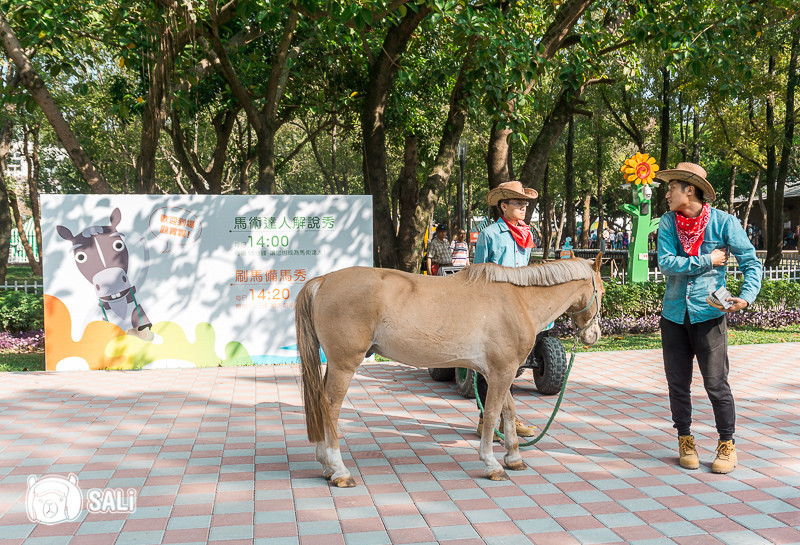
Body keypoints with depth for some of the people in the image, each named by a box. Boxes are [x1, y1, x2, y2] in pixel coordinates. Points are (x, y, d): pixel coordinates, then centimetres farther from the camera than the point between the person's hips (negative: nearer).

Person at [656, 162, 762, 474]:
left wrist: (747, 296, -20)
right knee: (677, 383, 10)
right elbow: (665, 263, -9)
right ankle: (685, 440, 26)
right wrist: (707, 261, -12)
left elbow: (752, 262, -4)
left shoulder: (723, 222, -5)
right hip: (674, 315, 3)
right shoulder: (668, 222, 2)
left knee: (716, 383, -1)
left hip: (709, 315, -3)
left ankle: (727, 445, 15)